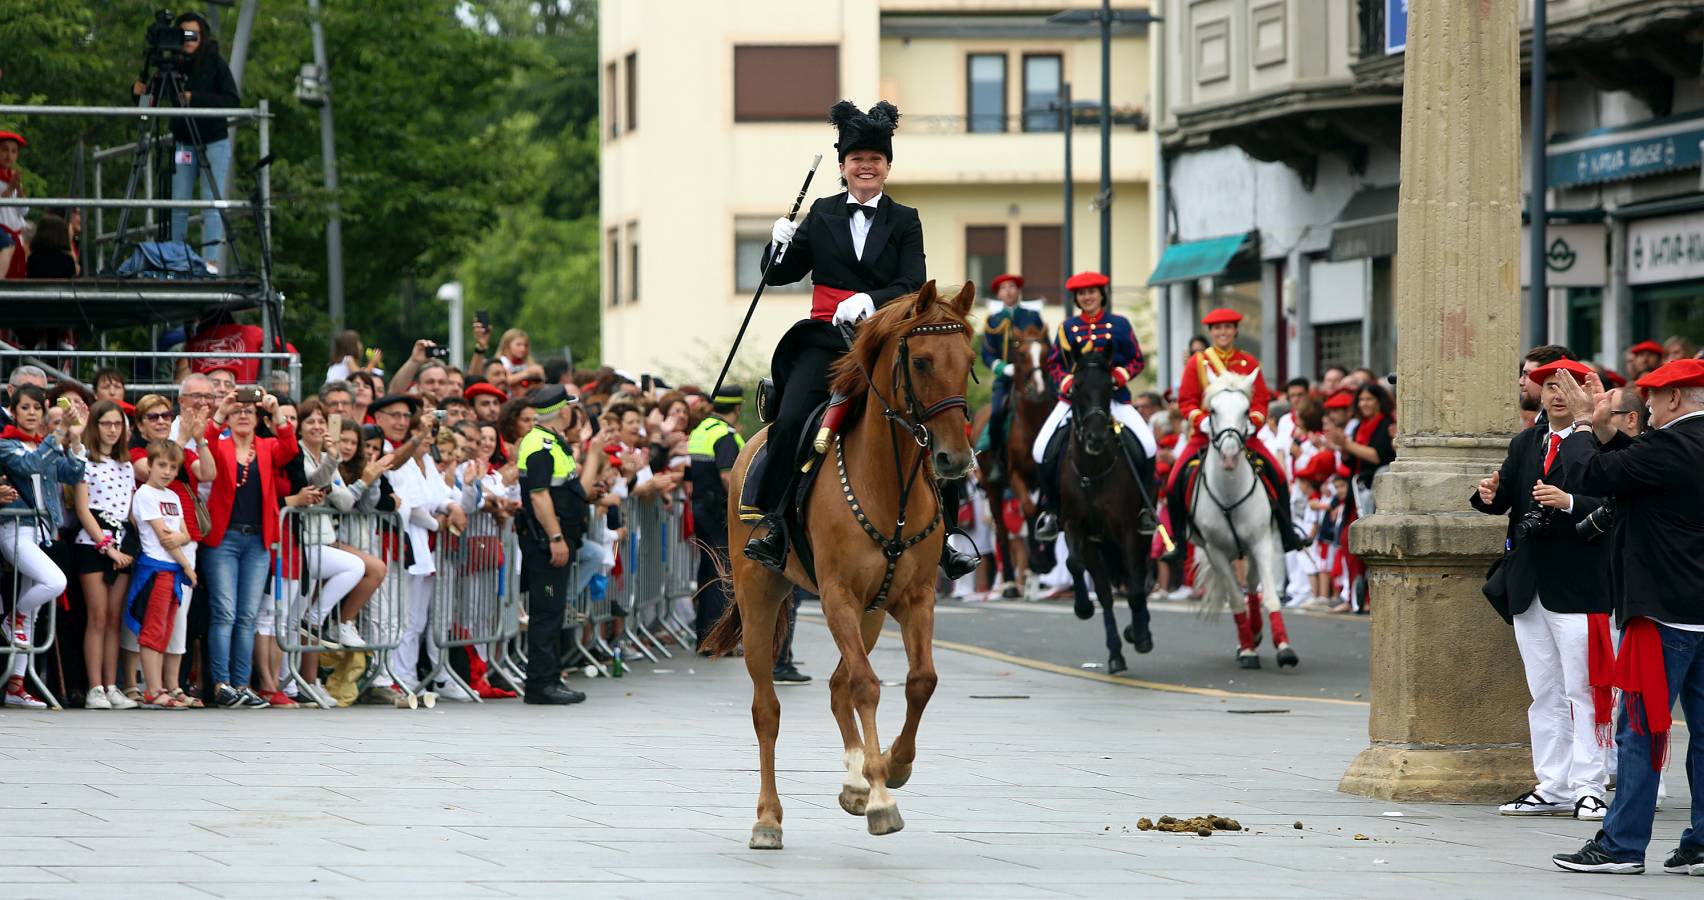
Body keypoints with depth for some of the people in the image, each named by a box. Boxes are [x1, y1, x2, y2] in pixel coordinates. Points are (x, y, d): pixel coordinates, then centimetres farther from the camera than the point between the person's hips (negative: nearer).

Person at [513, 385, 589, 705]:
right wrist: (556, 538, -26)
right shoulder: (541, 446, -15)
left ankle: (549, 679, 18)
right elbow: (539, 495, -23)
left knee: (552, 611, 13)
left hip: (555, 539, 11)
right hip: (545, 539, -11)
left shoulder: (552, 443, 18)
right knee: (547, 611, -9)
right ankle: (541, 683, -9)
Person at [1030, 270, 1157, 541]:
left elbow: (1138, 361, 8)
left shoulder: (1119, 324, 7)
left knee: (1147, 445, -19)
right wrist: (1066, 382, -8)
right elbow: (1054, 363, 12)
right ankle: (1050, 509, -2)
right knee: (1044, 449, -18)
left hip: (1114, 396, -1)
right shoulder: (1067, 327, 10)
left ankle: (1144, 507, -3)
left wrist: (1120, 375, -12)